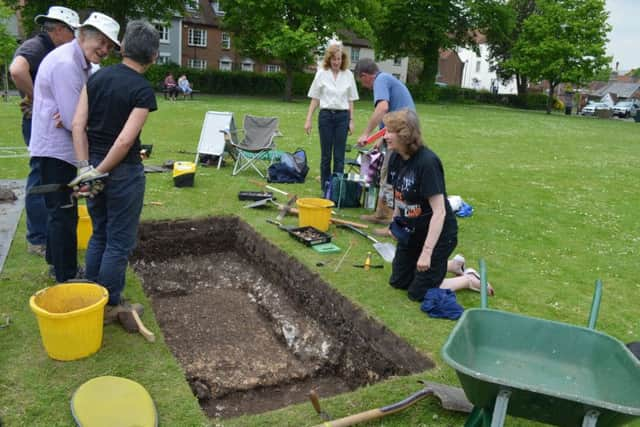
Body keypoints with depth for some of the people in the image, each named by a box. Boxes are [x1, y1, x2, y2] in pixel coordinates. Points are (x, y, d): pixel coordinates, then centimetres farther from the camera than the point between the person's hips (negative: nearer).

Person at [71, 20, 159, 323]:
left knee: (99, 234, 20)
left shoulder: (97, 77, 4)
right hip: (123, 171, -7)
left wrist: (86, 167, -3)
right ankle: (109, 306, 17)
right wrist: (99, 172, -11)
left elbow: (78, 124, -2)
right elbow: (125, 141, -21)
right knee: (119, 242, 6)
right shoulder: (143, 91, -15)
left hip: (95, 165, 7)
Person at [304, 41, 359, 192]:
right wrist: (308, 119, -1)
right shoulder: (321, 73, 1)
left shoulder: (348, 75, 4)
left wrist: (351, 121, 3)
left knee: (339, 155, 1)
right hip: (326, 115, 0)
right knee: (325, 154, 6)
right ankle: (325, 187, 16)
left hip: (342, 116, 1)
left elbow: (350, 101, 8)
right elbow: (315, 99, 3)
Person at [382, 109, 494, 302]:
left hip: (437, 234, -8)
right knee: (398, 281, 19)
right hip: (411, 231, 8)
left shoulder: (427, 162, -29)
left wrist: (427, 252, -29)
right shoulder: (395, 158, -6)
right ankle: (453, 265, 33)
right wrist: (395, 221, 4)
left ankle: (470, 279, 20)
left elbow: (439, 212, -29)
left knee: (419, 293, 1)